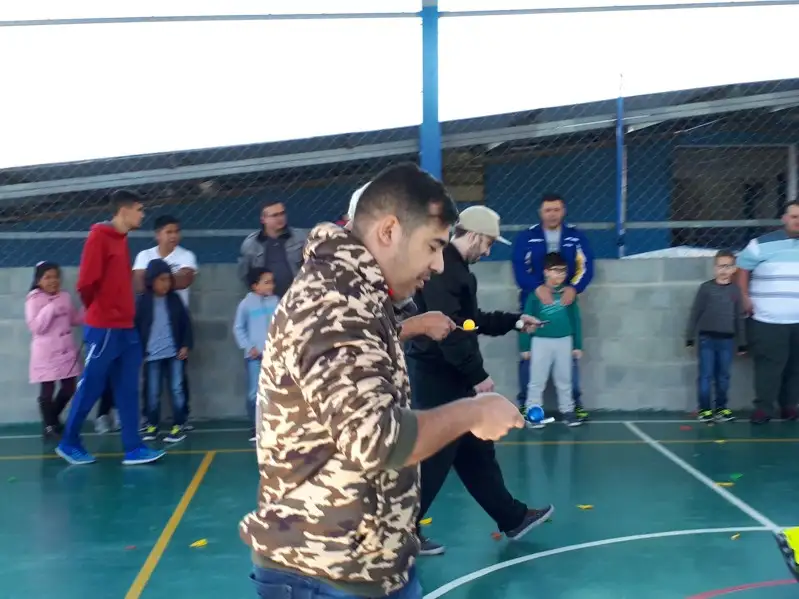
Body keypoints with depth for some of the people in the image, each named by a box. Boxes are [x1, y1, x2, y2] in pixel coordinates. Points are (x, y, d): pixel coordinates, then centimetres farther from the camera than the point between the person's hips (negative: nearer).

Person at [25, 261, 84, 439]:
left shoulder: (65, 297, 7)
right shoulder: (34, 299, -8)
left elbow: (75, 319, 17)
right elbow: (36, 326, -15)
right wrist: (50, 308, -22)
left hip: (66, 351, 6)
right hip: (46, 353, -5)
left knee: (69, 388, 10)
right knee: (47, 390, -1)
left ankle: (53, 417, 32)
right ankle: (48, 425, 15)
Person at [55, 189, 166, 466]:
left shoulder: (122, 240, 15)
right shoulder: (99, 237, -11)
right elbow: (86, 283, -15)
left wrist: (122, 312, 9)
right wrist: (99, 310, -1)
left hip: (125, 328, 8)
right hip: (103, 329, -8)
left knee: (127, 390, 5)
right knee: (90, 388, 2)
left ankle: (133, 448, 7)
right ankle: (69, 443, 17)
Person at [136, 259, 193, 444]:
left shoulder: (175, 299, 2)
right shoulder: (143, 301, -3)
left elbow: (186, 323, 6)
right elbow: (136, 327, 0)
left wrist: (186, 345, -1)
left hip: (174, 353, 1)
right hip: (152, 354, 0)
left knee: (176, 389, 3)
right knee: (153, 392, 8)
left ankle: (179, 425, 9)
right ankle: (152, 425, 20)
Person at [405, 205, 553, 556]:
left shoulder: (456, 267, 15)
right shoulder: (441, 266, -18)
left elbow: (472, 320, 25)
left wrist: (514, 321, 24)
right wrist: (477, 375, -21)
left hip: (450, 378, 11)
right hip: (437, 378, -11)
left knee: (476, 451, 17)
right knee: (433, 458, -3)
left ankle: (512, 518, 29)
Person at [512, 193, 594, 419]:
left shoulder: (576, 236, 4)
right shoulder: (526, 237, -2)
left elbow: (586, 266, -3)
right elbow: (519, 268, -12)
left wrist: (574, 288, -22)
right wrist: (537, 287, -29)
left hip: (565, 303, 1)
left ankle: (575, 401, 17)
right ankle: (526, 402, 13)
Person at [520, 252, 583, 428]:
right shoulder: (536, 294, -8)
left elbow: (575, 319, 5)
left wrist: (578, 345, 6)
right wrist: (525, 346, -4)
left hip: (564, 341, 3)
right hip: (541, 341, -3)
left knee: (564, 379, 14)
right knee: (537, 380, 3)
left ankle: (567, 411, 25)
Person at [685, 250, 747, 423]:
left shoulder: (736, 290, 4)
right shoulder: (706, 288, -3)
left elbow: (740, 317, 8)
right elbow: (695, 313, 0)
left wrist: (742, 343, 9)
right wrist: (690, 337, -1)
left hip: (727, 340, 2)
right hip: (707, 338, -2)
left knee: (723, 376, 9)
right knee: (706, 375, 1)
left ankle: (721, 407, 21)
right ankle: (704, 409, 9)